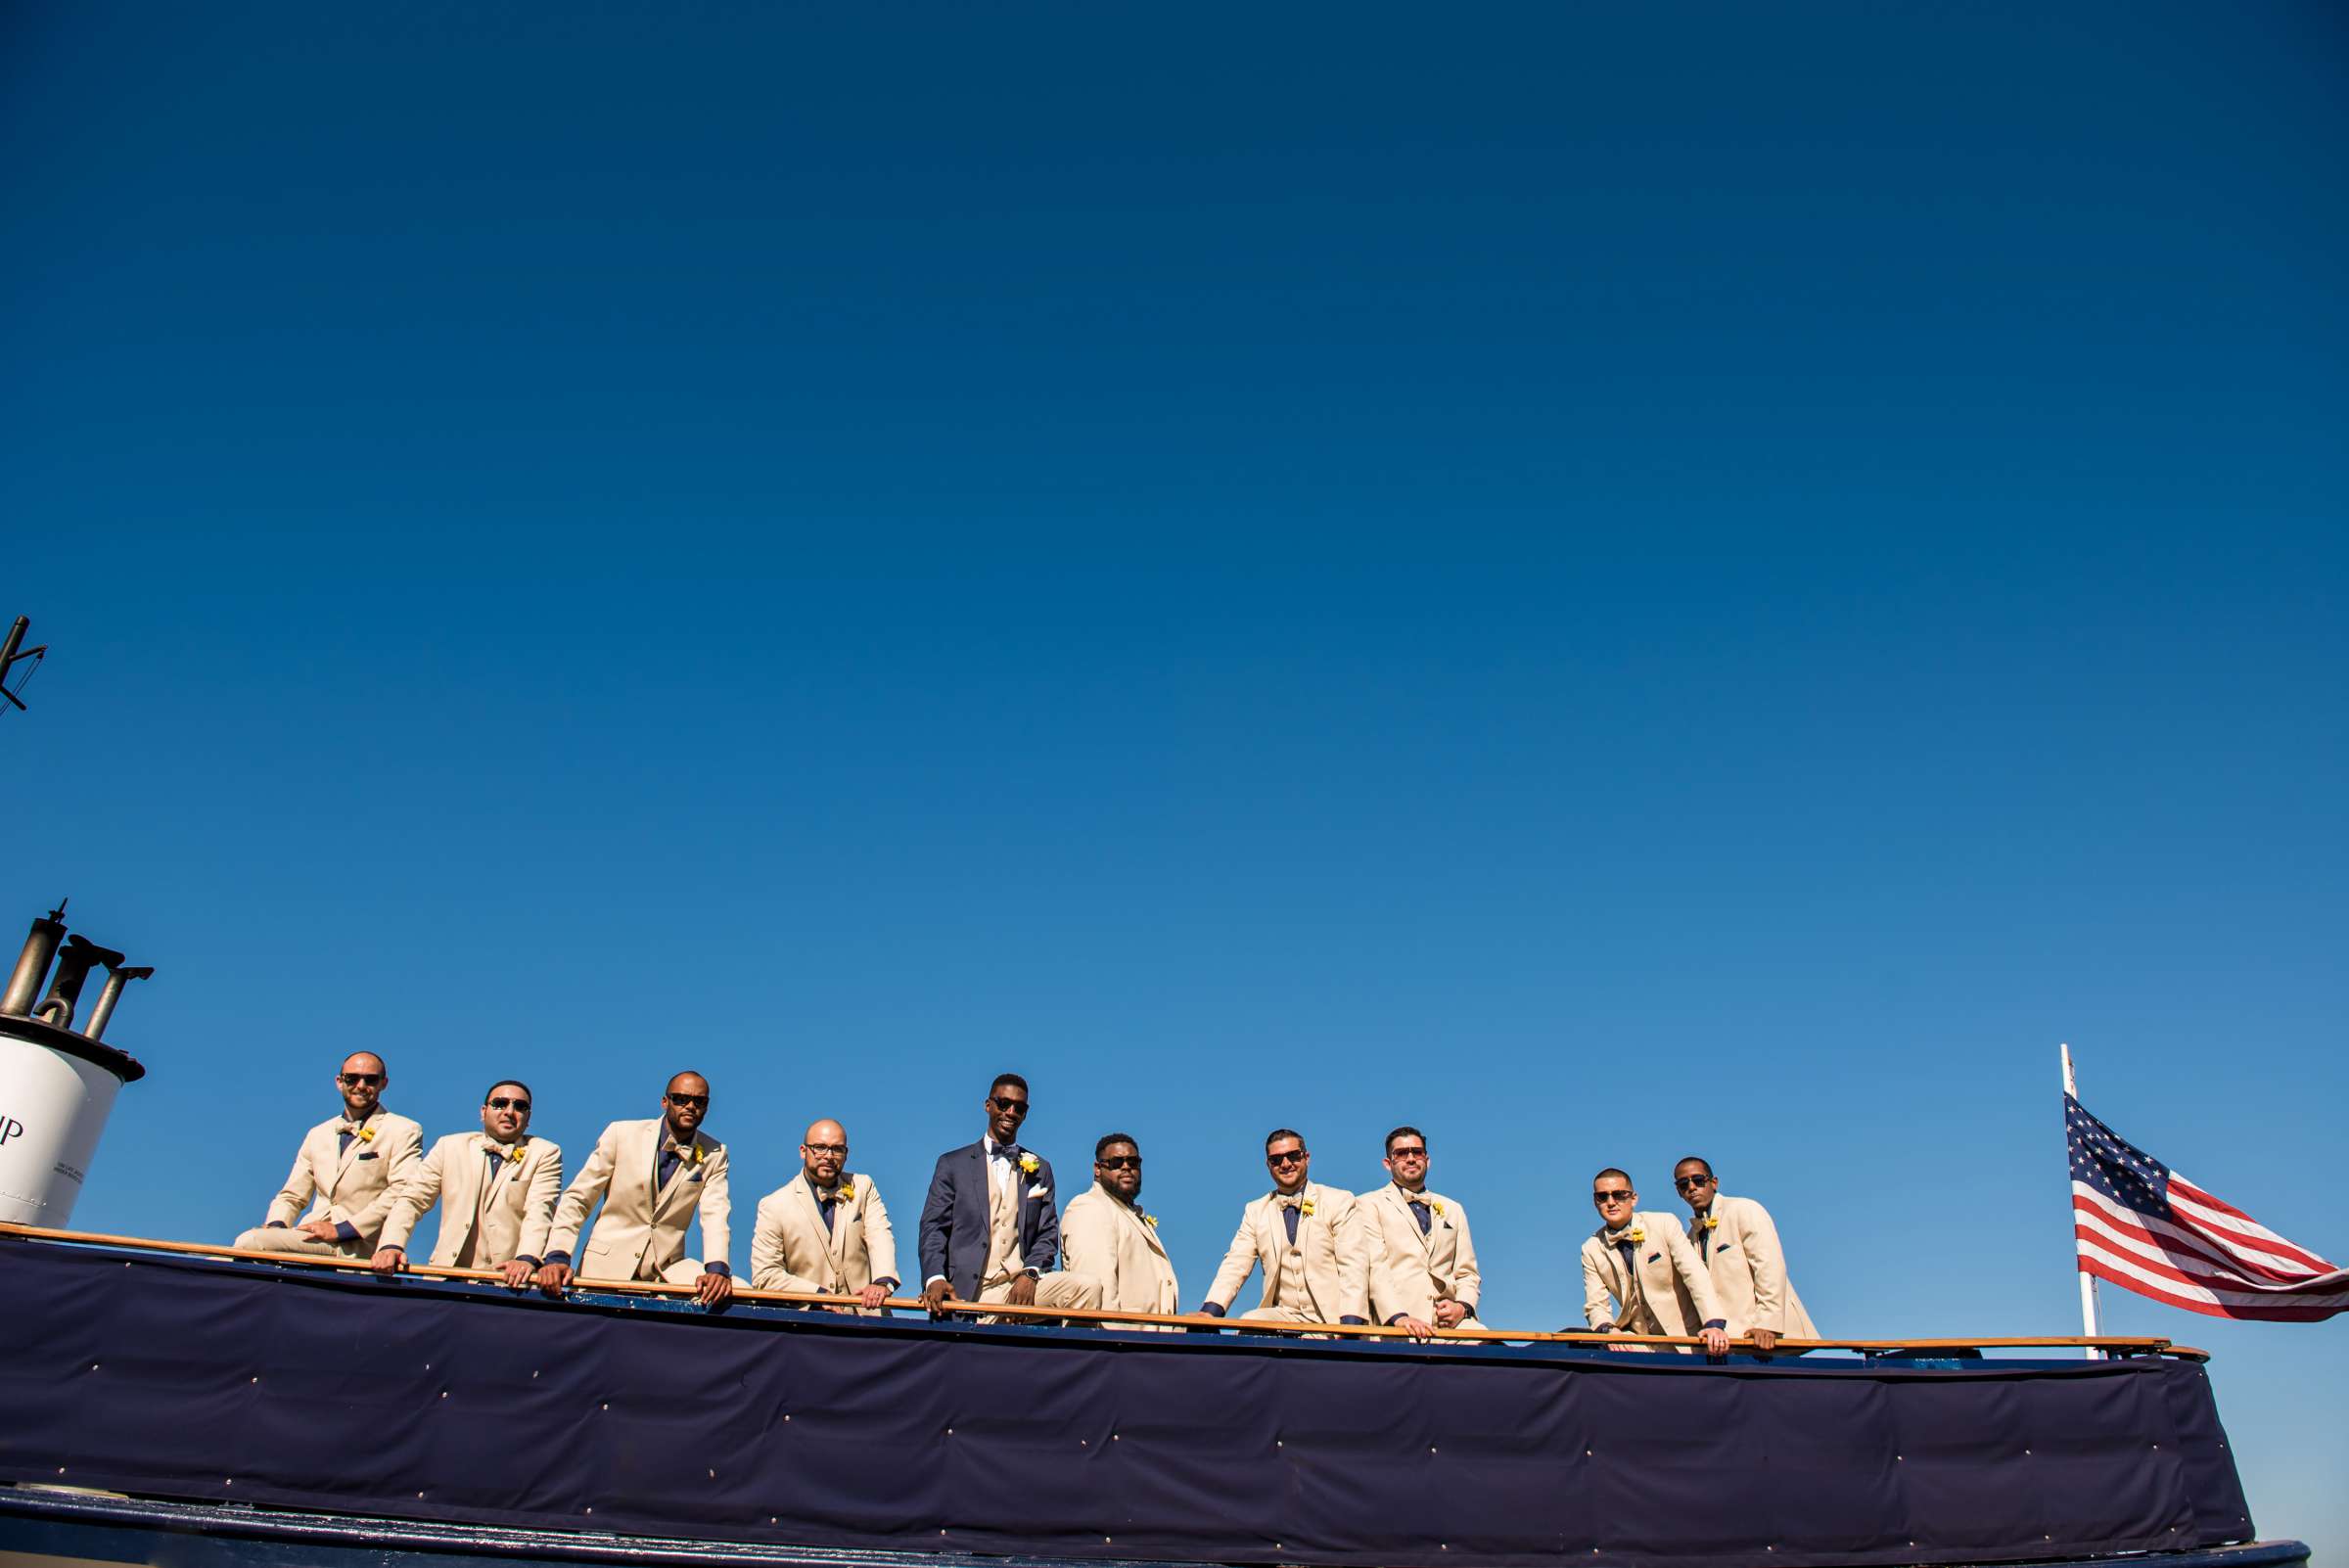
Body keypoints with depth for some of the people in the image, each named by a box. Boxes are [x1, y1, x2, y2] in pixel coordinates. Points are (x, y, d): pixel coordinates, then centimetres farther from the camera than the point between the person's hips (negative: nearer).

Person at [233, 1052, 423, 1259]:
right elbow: (292, 1196, 23)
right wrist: (276, 1226, -1)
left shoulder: (404, 1132, 3)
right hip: (313, 1237, 6)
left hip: (357, 1247, -6)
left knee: (250, 1242, -22)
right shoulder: (317, 1135, 24)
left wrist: (341, 1229, -16)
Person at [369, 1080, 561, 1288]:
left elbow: (539, 1210, -6)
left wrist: (527, 1258, -24)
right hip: (447, 1276, 3)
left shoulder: (545, 1154, 7)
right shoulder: (450, 1146, 15)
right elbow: (411, 1199, 11)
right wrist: (391, 1245, -8)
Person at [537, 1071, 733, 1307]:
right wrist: (557, 1256, -14)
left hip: (668, 1265, 0)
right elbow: (577, 1199, 0)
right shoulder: (621, 1134, -1)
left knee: (739, 1291, -23)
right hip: (608, 1262, 0)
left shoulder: (715, 1155, 3)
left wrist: (717, 1268, -28)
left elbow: (715, 1215, -8)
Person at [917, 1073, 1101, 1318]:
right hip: (971, 1293, -3)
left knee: (1088, 1286, -23)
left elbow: (1048, 1233, 14)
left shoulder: (1040, 1169, 19)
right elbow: (933, 1227, 4)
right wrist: (935, 1278, -15)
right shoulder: (953, 1164, 11)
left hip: (1021, 1287, 3)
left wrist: (1030, 1274, -7)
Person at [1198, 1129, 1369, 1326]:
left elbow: (1353, 1266, -4)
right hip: (1284, 1317, 2)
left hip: (1331, 1320, -2)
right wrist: (1210, 1310, -14)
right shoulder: (1255, 1211, 16)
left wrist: (1350, 1324, -20)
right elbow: (1235, 1265, 5)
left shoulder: (1339, 1201, 6)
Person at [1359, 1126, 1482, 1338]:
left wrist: (1463, 1306, -1)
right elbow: (1373, 1268, -3)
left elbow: (1467, 1272, 22)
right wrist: (1398, 1317, -18)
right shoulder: (1370, 1204, 11)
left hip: (1447, 1323, 3)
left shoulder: (1453, 1209, 26)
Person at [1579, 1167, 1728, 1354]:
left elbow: (1695, 1275, -16)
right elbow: (1595, 1305, -3)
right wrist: (1608, 1331, -25)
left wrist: (1713, 1324, -29)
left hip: (1683, 1333, -1)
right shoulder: (1591, 1250, -1)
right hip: (1637, 1340, 1)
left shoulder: (1665, 1224, -7)